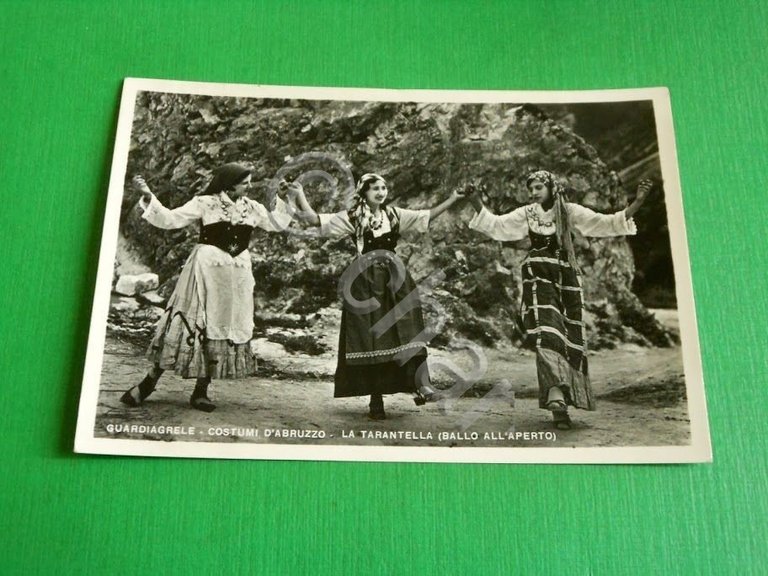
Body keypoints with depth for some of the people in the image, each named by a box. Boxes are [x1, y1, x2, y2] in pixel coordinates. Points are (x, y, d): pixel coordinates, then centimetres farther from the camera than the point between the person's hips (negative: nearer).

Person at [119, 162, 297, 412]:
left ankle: (201, 391, 13)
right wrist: (148, 196, -17)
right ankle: (149, 382, 4)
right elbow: (170, 219, -7)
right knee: (189, 323, -7)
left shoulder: (252, 208, 10)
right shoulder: (204, 203, -4)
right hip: (206, 270, -5)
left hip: (237, 276, 5)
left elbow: (277, 223, 21)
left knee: (224, 328, 4)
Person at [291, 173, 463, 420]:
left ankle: (420, 383, -17)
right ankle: (376, 400, 7)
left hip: (394, 278, 3)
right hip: (366, 280, -3)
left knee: (405, 331, -12)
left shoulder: (394, 214, 11)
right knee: (370, 337, 0)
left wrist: (452, 198, 11)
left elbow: (427, 216, 14)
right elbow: (313, 218, -5)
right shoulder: (352, 217, 1)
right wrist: (298, 192, -12)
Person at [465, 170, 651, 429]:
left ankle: (566, 397, 15)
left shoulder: (570, 211, 0)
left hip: (565, 278, 1)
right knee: (546, 333, -18)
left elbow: (607, 223, -4)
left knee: (569, 338, 2)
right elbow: (495, 225, 3)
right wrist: (477, 203, -12)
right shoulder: (526, 214, 4)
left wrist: (637, 202, -15)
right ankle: (557, 399, -27)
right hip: (538, 278, -1)